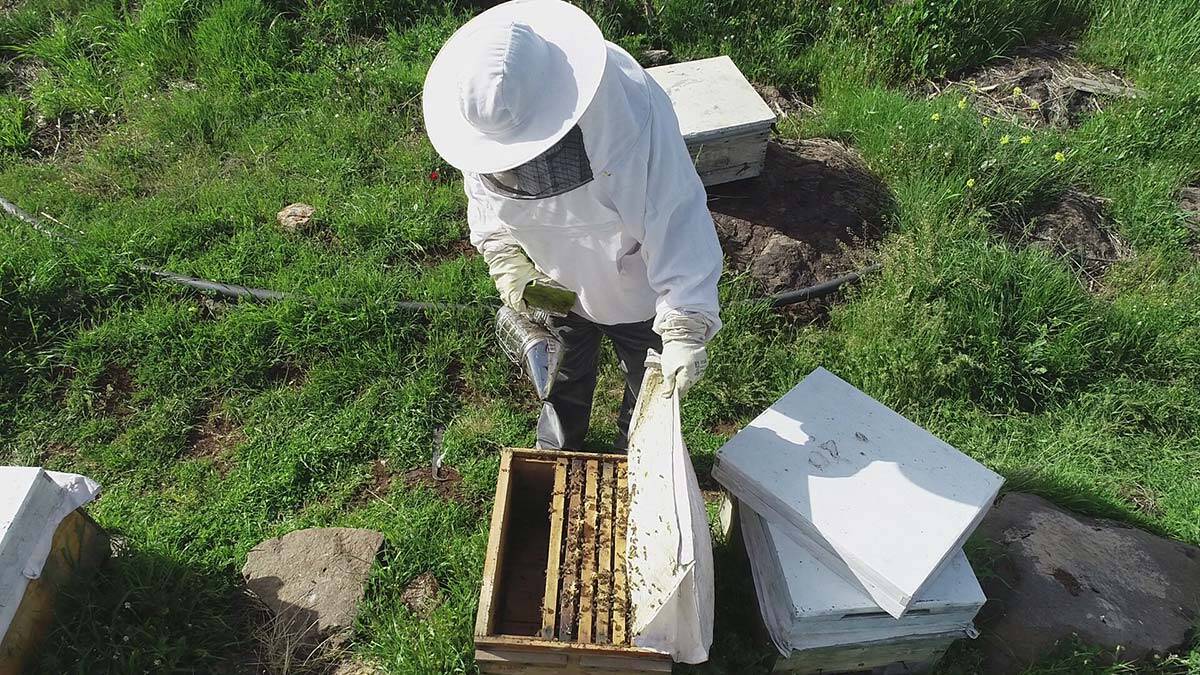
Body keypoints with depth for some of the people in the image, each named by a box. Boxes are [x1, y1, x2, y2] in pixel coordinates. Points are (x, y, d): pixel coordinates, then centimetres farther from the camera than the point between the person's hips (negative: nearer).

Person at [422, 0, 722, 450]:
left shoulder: (634, 109, -39)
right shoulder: (485, 112, -23)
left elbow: (677, 219, -38)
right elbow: (485, 199, -5)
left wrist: (685, 326, -45)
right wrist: (505, 261, -20)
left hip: (635, 291, -3)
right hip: (554, 284, 4)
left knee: (651, 386, 22)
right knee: (561, 378, 29)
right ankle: (557, 449, 60)